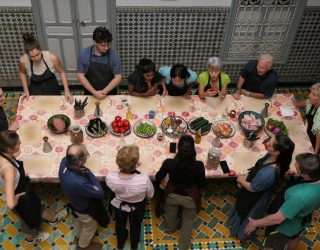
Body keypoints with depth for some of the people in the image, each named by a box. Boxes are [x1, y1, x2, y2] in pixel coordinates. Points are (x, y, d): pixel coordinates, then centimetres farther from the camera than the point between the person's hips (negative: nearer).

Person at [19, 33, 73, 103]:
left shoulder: (52, 57, -30)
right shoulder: (23, 60, -26)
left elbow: (62, 72, -12)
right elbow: (22, 73, -2)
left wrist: (67, 90, -20)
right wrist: (26, 90, -6)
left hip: (52, 89, 0)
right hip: (35, 91, 0)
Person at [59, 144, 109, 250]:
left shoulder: (64, 161, -30)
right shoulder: (79, 183, -50)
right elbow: (99, 193, -31)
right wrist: (88, 172, -27)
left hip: (75, 203, 6)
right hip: (85, 209, -6)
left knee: (80, 221, 38)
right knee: (90, 226, 29)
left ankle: (78, 236, 68)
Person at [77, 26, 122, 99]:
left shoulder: (114, 54, -11)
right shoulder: (84, 54, -9)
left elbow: (118, 77, -8)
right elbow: (81, 75, -5)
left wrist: (104, 91, -17)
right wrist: (94, 92, -14)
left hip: (110, 95, -1)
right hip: (90, 94, 1)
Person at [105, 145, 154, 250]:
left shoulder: (109, 177, -38)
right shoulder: (144, 180, -44)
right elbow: (150, 195, -20)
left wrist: (123, 168, -7)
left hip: (119, 205, 1)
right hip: (137, 207, -1)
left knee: (120, 224, 34)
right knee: (135, 225, 33)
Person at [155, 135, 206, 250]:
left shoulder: (169, 163, -31)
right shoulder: (198, 165, -32)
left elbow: (158, 178, -11)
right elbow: (202, 184, -13)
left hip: (172, 195, 1)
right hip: (190, 197, -1)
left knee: (170, 215, 34)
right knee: (188, 220, 28)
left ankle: (170, 228, 65)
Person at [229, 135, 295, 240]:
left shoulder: (268, 173, -45)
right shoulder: (271, 156, -21)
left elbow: (252, 188, -28)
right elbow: (257, 167, 0)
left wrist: (241, 180, -11)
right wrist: (246, 176, -11)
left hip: (256, 198, -6)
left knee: (247, 216, 25)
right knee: (242, 209, 35)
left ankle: (243, 233, 55)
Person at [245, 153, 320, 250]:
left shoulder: (299, 196, -47)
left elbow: (277, 219, -35)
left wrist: (255, 223, -20)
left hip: (287, 225, -6)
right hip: (304, 220, 7)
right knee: (294, 237, 38)